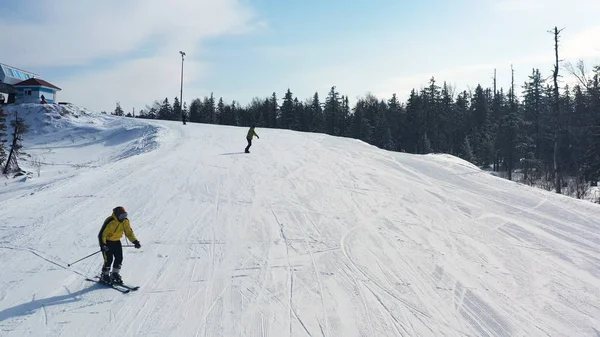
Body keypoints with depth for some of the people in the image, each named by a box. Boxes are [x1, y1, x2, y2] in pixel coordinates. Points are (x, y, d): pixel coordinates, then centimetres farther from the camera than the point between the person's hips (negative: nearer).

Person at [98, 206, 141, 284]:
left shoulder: (125, 221, -8)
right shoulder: (110, 222, -27)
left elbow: (129, 232, 3)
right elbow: (102, 234, -27)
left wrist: (135, 241, -7)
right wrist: (102, 245, -40)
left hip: (116, 241, 6)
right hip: (107, 242, -6)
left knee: (119, 258, -2)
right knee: (109, 259, -11)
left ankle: (115, 274, 13)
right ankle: (104, 276, 6)